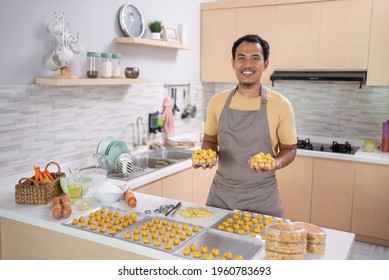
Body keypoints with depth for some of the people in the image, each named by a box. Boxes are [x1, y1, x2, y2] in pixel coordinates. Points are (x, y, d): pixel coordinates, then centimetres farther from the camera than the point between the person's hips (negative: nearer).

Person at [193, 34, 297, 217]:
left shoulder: (280, 105, -9)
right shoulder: (217, 102, -1)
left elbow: (289, 149, 0)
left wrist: (276, 163, -20)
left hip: (261, 197, -2)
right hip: (220, 193, 3)